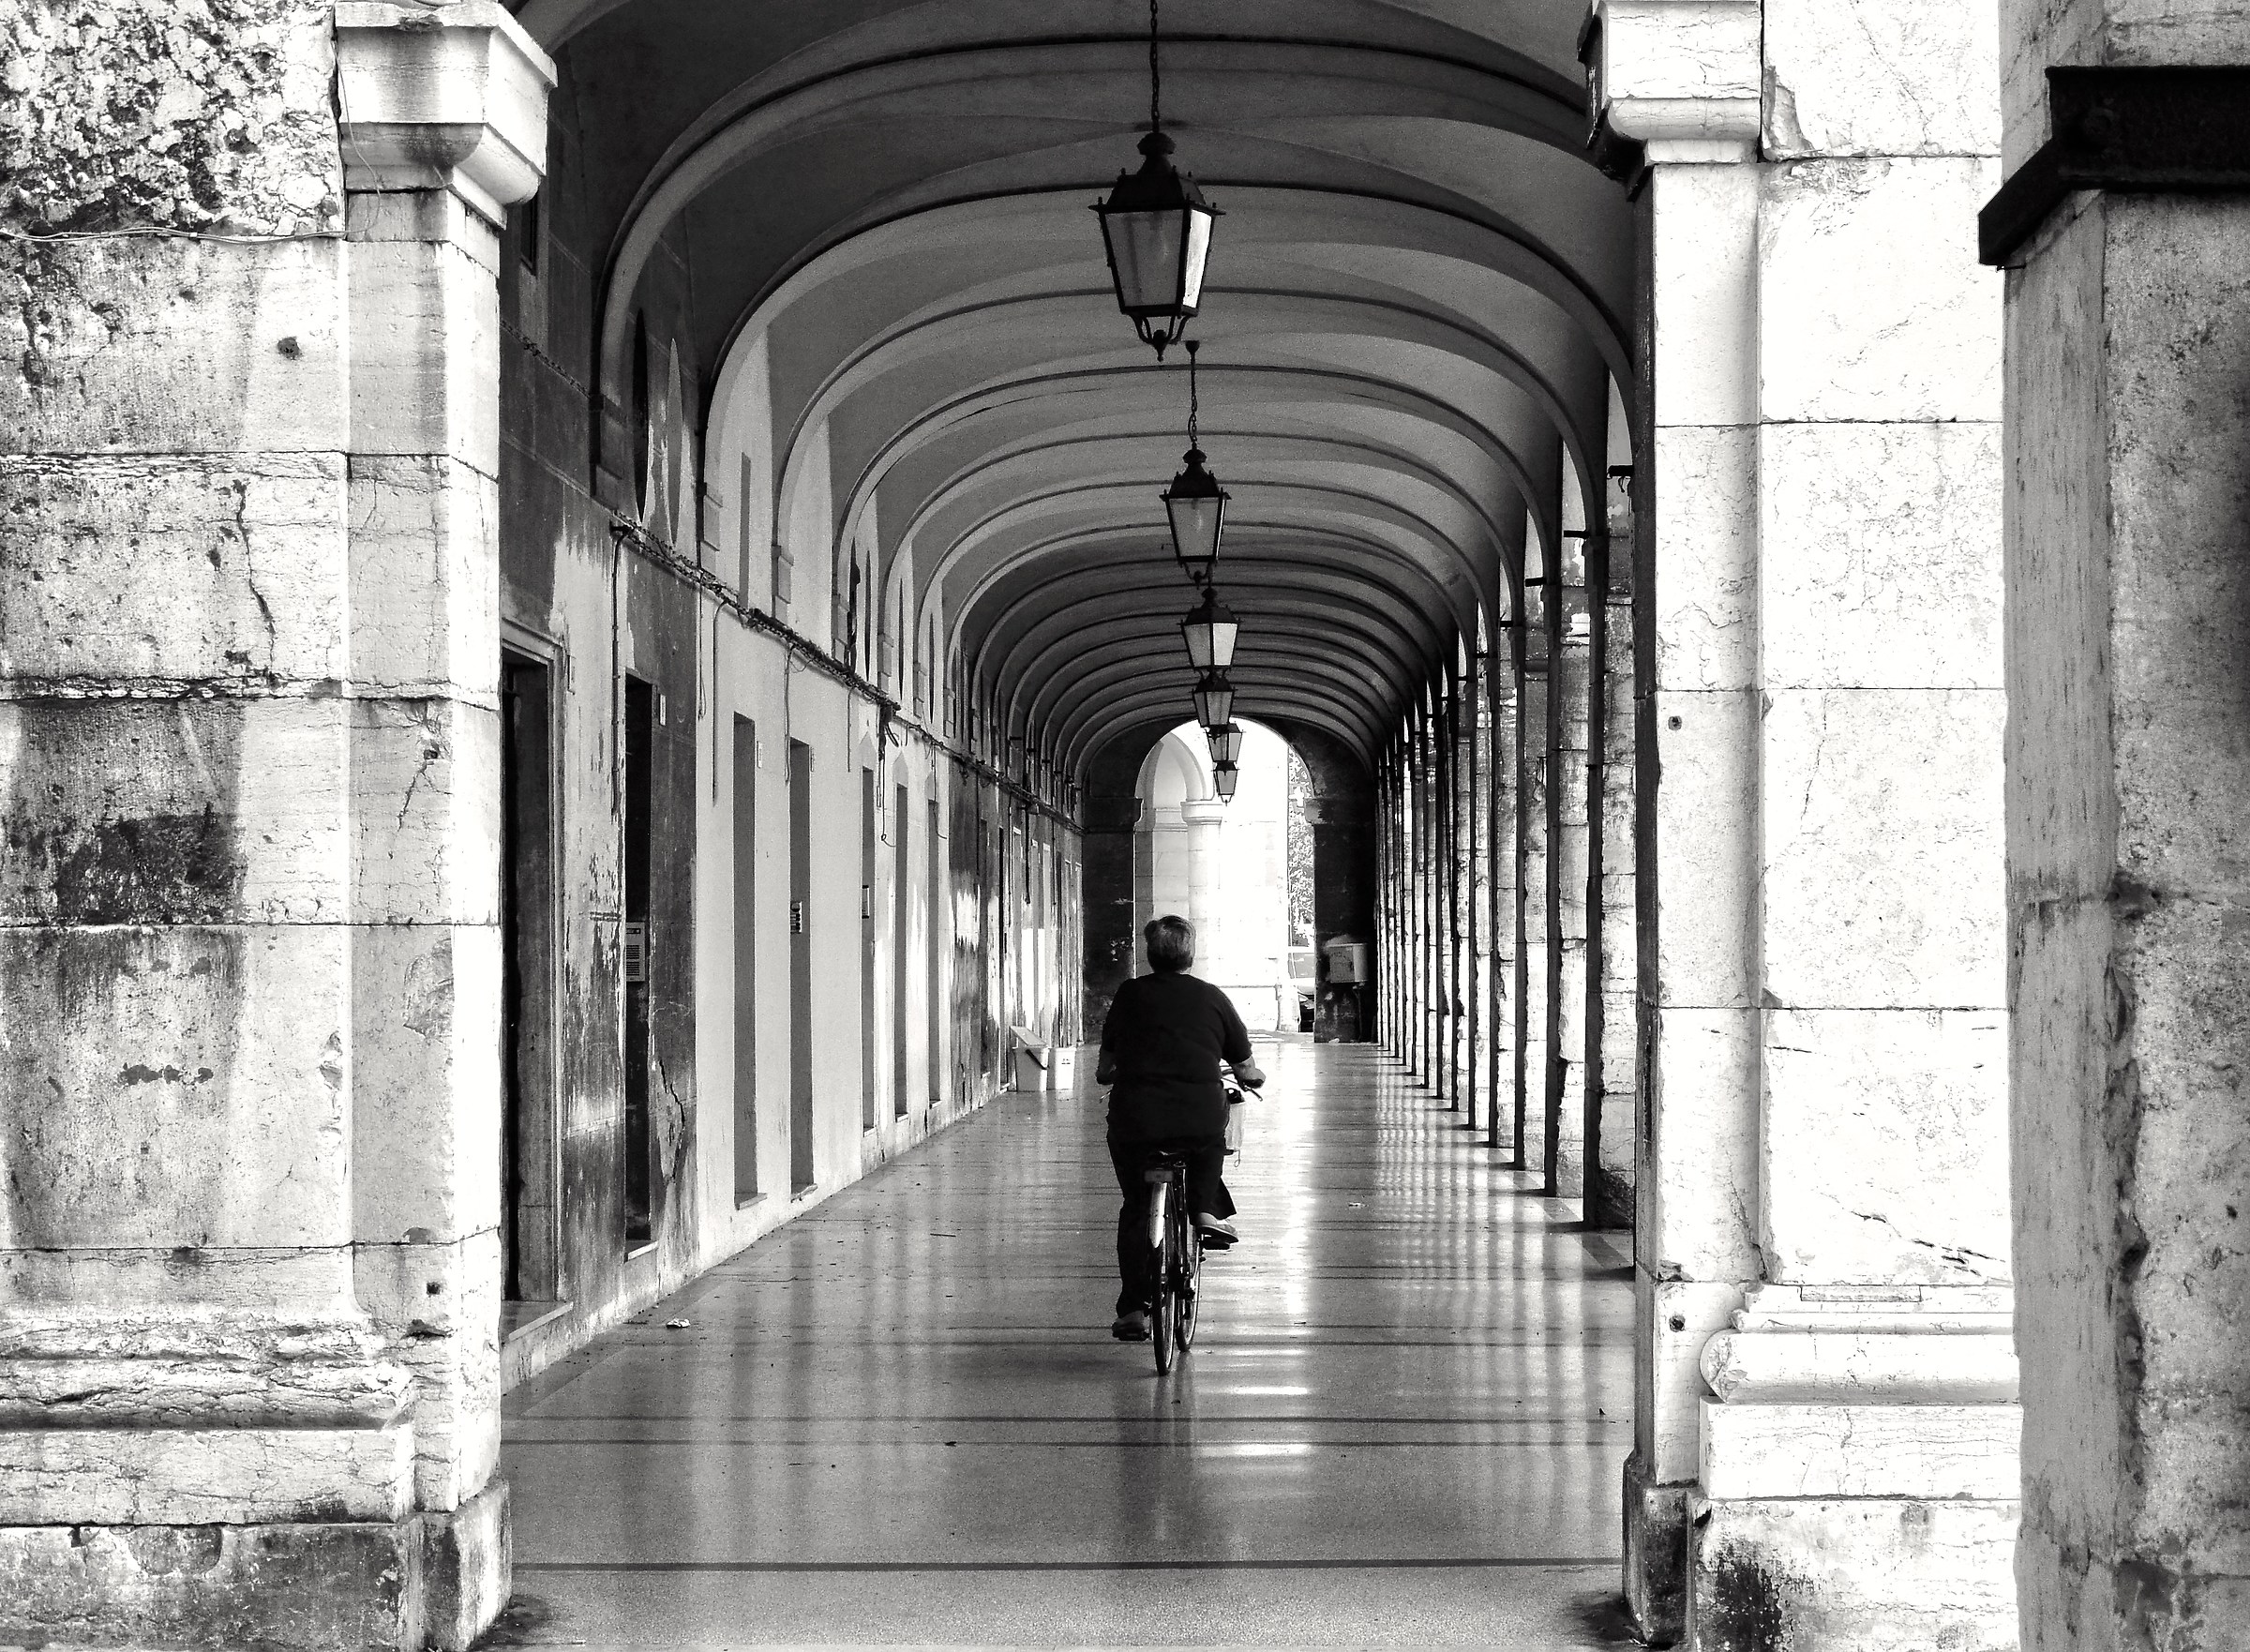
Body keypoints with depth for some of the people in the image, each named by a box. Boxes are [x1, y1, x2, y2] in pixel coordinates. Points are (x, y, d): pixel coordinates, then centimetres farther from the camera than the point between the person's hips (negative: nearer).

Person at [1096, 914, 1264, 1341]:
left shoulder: (1130, 994, 11)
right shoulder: (1212, 998, 10)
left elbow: (1106, 1063, 18)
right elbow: (1246, 1071, 15)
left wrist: (1105, 1074, 41)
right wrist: (1254, 1076, 39)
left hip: (1135, 1119, 0)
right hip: (1200, 1120, 0)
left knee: (1136, 1208, 16)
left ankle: (1134, 1307, 9)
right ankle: (1206, 1209, 21)